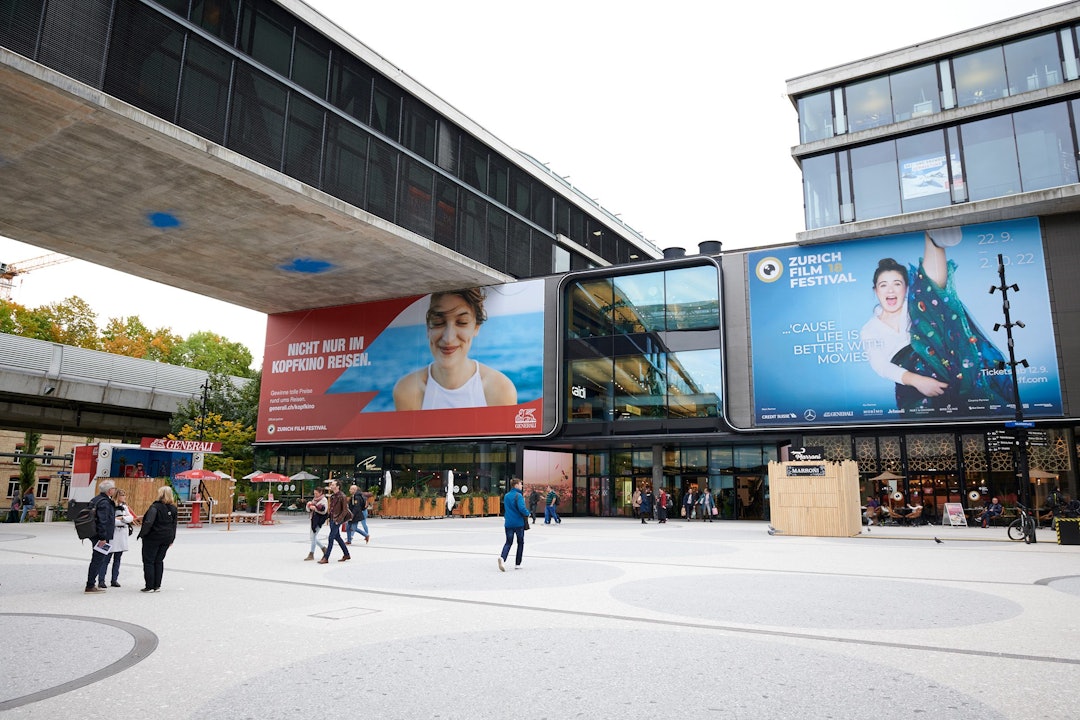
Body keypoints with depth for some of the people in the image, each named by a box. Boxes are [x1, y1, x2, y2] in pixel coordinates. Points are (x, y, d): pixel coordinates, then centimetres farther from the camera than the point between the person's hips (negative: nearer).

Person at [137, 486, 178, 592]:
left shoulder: (155, 506, -16)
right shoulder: (173, 508, 5)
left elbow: (149, 522, -27)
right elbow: (174, 525, 11)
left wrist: (142, 533, -13)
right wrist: (171, 539, 18)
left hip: (153, 537, -6)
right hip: (166, 538, 6)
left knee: (148, 561, 5)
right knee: (159, 561, 15)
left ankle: (149, 587, 6)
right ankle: (157, 586, 17)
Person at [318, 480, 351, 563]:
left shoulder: (342, 496, -15)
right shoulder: (332, 496, 9)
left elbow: (345, 510, -15)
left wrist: (338, 520, -17)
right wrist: (328, 512, 6)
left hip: (337, 520, -8)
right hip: (332, 519, 8)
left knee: (331, 538, -7)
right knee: (337, 537, 14)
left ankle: (326, 558, -2)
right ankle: (347, 555, 24)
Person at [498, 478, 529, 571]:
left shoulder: (506, 496, 10)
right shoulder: (518, 496, -13)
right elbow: (521, 508, -23)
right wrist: (527, 513, -6)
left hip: (508, 523, 5)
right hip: (519, 523, -5)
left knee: (508, 542, 8)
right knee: (520, 542, 11)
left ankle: (502, 557, -20)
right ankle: (517, 564, 14)